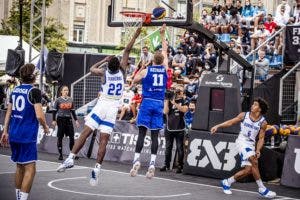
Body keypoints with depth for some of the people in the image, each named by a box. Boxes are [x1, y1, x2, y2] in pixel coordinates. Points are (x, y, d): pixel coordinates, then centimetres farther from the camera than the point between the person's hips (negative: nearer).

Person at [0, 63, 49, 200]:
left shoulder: (15, 90, 10)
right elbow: (39, 115, -16)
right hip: (27, 136, -7)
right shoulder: (34, 92, -10)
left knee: (19, 167, 18)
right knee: (30, 169, -5)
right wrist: (45, 127, 2)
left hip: (13, 134, 7)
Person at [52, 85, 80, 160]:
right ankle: (60, 154, 7)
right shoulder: (58, 100, -3)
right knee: (60, 137, 0)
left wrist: (76, 120, 12)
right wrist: (54, 120, -8)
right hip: (60, 119, -3)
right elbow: (54, 110, -1)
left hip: (68, 119, 3)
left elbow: (73, 111, 15)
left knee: (71, 136, -2)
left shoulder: (70, 100, 9)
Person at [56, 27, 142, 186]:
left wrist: (104, 60, 26)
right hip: (113, 109, 1)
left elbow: (92, 69, 23)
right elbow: (127, 50, 8)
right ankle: (97, 169, -10)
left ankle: (70, 158, -13)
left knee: (84, 133, -2)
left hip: (101, 106, -1)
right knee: (103, 140, -3)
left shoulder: (104, 72, 1)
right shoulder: (122, 70, 1)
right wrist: (135, 36, 13)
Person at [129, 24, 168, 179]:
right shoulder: (164, 69, 5)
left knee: (142, 132, -3)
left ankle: (137, 160, -13)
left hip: (147, 102, -2)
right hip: (159, 104, 2)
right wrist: (162, 35, 26)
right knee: (154, 134, 1)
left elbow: (134, 81, 10)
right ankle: (152, 164, -7)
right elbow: (165, 51, 19)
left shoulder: (146, 70, -2)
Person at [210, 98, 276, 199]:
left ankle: (226, 182, 18)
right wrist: (218, 126, 3)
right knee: (254, 162, -25)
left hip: (251, 144, 3)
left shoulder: (263, 122, 2)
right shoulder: (244, 115, 1)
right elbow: (230, 122, 10)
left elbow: (261, 138, 2)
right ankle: (262, 189, -20)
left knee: (248, 170, -4)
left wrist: (258, 150, -12)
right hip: (242, 141, -3)